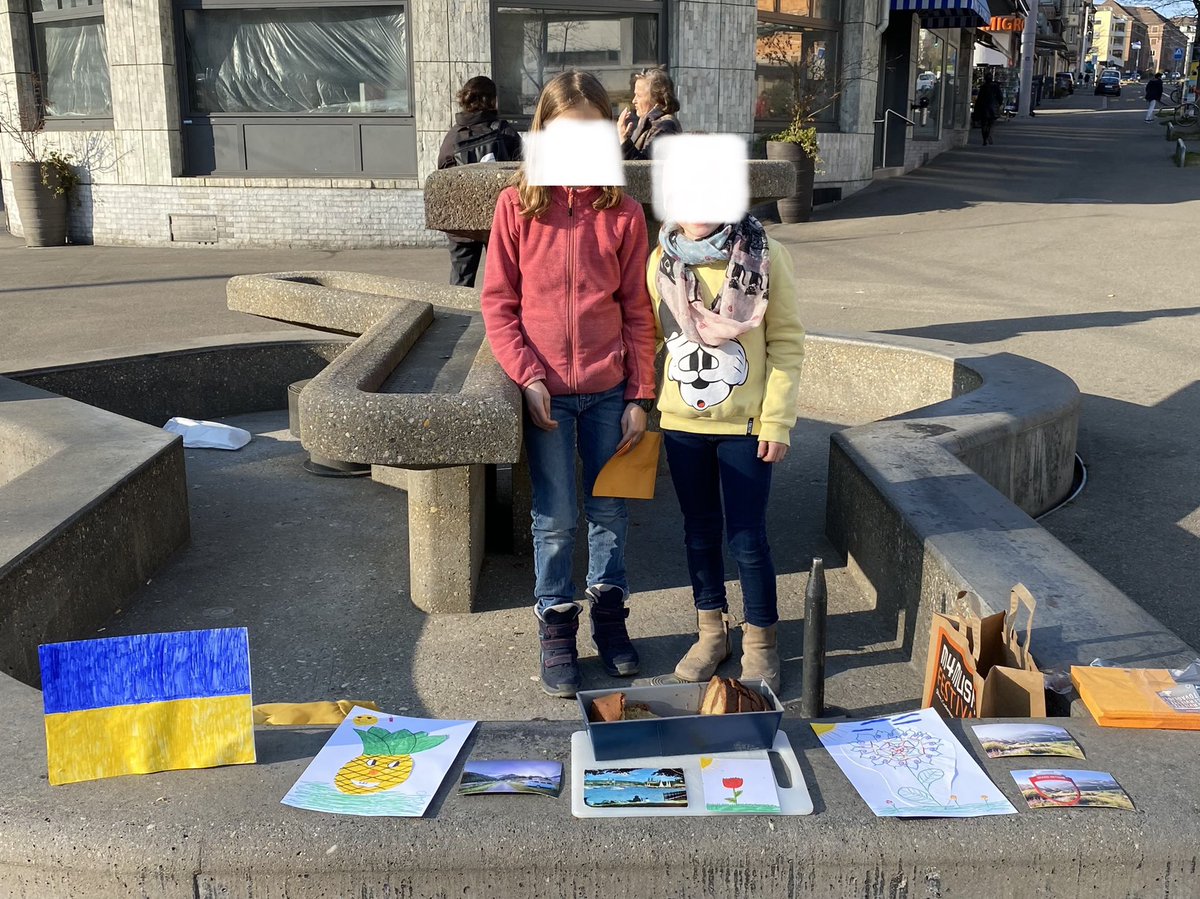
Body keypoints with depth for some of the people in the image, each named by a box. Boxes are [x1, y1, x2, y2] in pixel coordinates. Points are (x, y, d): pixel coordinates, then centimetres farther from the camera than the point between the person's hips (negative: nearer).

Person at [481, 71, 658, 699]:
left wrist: (639, 396, -2)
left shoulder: (623, 213, -1)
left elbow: (637, 311, 2)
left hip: (608, 390, 1)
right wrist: (527, 375, -12)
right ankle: (556, 630, 23)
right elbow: (498, 302, -2)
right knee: (555, 519, 6)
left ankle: (610, 617, 31)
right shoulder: (517, 205, -3)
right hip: (545, 390, -1)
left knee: (610, 511, 12)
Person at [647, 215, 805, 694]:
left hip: (745, 424, -3)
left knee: (747, 536, 2)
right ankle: (711, 631, 32)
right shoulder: (662, 261, 0)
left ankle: (761, 641, 22)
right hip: (681, 423, 3)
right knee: (699, 529, 15)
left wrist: (777, 421, -11)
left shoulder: (764, 256, -10)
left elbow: (787, 341, -7)